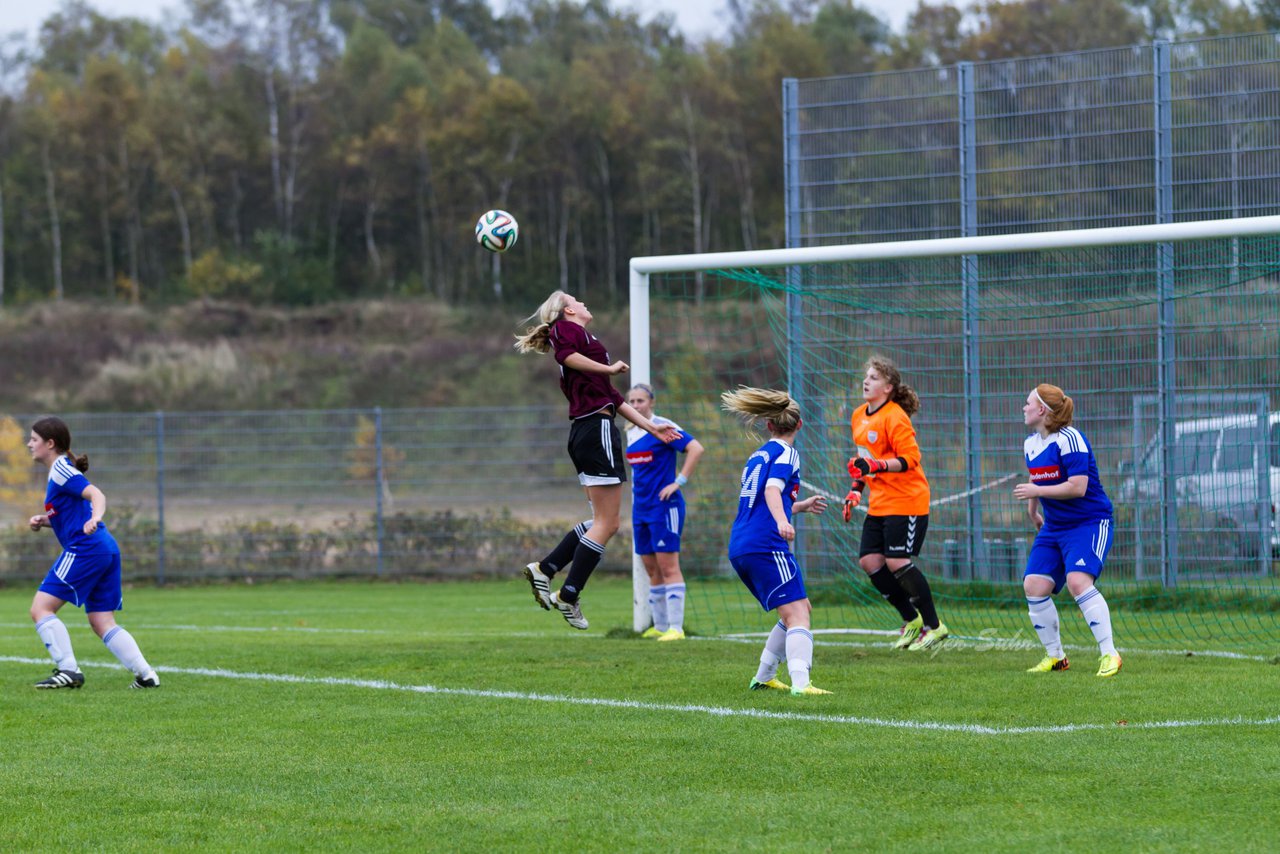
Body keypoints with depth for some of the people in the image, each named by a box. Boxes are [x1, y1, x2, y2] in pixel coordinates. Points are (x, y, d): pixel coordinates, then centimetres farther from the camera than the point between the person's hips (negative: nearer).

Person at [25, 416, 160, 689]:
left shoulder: (60, 469, -6)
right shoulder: (62, 470, 23)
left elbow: (96, 495, -20)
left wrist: (94, 518, -40)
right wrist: (43, 521, 15)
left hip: (85, 549, -10)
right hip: (107, 549, 10)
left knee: (41, 608, -7)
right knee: (102, 623, 10)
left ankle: (68, 670, -14)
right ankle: (146, 675, 1)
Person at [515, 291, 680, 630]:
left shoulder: (583, 339, 25)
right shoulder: (568, 328, -1)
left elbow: (613, 399, 26)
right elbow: (567, 355, -25)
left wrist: (651, 427, 25)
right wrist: (609, 368, -14)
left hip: (584, 433, 10)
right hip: (596, 428, -10)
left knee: (605, 522, 13)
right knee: (606, 523, -8)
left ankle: (544, 569, 10)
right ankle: (568, 595, -9)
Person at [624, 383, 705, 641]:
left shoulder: (663, 427, -11)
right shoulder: (631, 432, 13)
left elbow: (696, 448, -18)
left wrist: (679, 482, -19)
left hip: (664, 505, -8)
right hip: (640, 508, 8)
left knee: (668, 566, -9)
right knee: (651, 569, 10)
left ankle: (676, 627, -9)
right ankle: (660, 626, 16)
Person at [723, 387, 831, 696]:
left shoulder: (757, 456, 24)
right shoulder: (786, 453, -1)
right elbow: (772, 488, -19)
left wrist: (800, 506, 49)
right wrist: (782, 521, -36)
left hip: (740, 548, 9)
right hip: (766, 546, -9)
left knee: (801, 609, 19)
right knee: (797, 614, -15)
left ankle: (763, 677, 21)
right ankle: (800, 682, -34)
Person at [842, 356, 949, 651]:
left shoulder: (894, 418, -15)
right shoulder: (858, 416, 12)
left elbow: (910, 459, -21)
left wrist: (876, 466, -32)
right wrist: (855, 490, 17)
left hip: (906, 502, -9)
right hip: (878, 503, 9)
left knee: (897, 561, -13)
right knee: (869, 560, 1)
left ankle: (934, 626, 0)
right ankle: (911, 620, 15)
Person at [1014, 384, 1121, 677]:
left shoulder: (1069, 439, -17)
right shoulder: (1031, 443, 10)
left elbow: (1078, 487, -23)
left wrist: (1035, 491, -20)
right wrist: (1032, 511, 32)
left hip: (1090, 522, -8)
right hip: (1054, 527, 8)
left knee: (1078, 580, -27)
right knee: (1034, 585, -5)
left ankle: (1109, 654, -21)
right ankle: (1055, 656, 9)